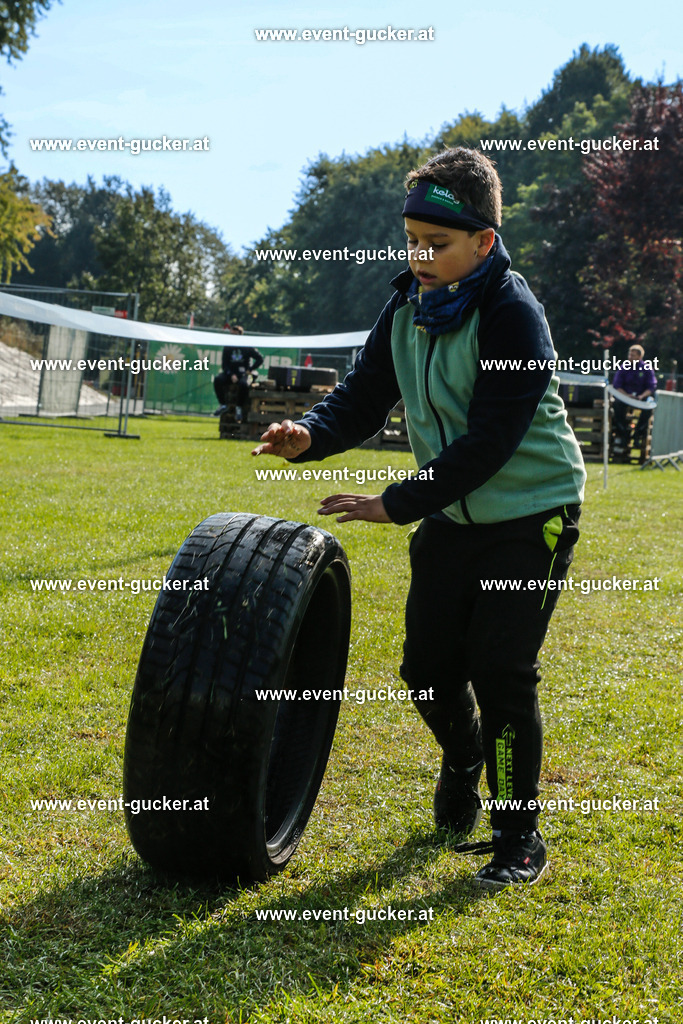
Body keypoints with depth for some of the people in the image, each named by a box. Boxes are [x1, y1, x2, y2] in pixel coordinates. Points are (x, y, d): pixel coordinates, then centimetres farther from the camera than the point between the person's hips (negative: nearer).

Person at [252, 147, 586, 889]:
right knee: (429, 665, 10)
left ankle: (519, 838, 8)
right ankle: (464, 759, 43)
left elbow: (488, 442, -26)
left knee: (501, 672, -9)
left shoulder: (512, 316, -22)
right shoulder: (408, 308, 0)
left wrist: (396, 504, -26)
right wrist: (311, 435, -21)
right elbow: (364, 397, 0)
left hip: (530, 516, -6)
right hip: (451, 516, 7)